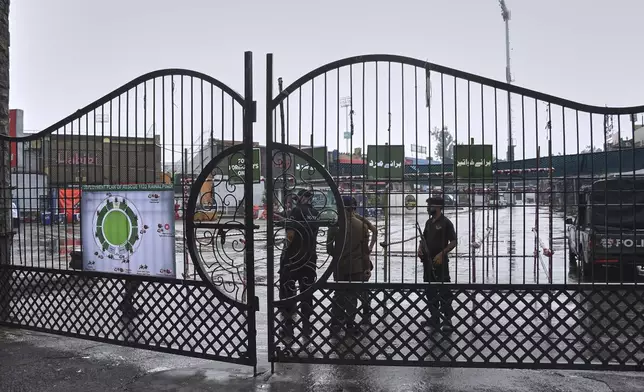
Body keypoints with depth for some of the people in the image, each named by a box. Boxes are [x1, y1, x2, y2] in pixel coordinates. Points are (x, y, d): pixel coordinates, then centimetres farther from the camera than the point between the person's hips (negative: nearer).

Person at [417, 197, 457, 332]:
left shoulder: (445, 222, -9)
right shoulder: (429, 222, 14)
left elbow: (453, 242, -11)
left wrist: (442, 254, -20)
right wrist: (420, 248, 3)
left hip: (440, 261, -8)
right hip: (427, 261, 8)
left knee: (444, 291, -6)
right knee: (430, 291, 13)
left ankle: (447, 320, 0)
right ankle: (434, 318, 22)